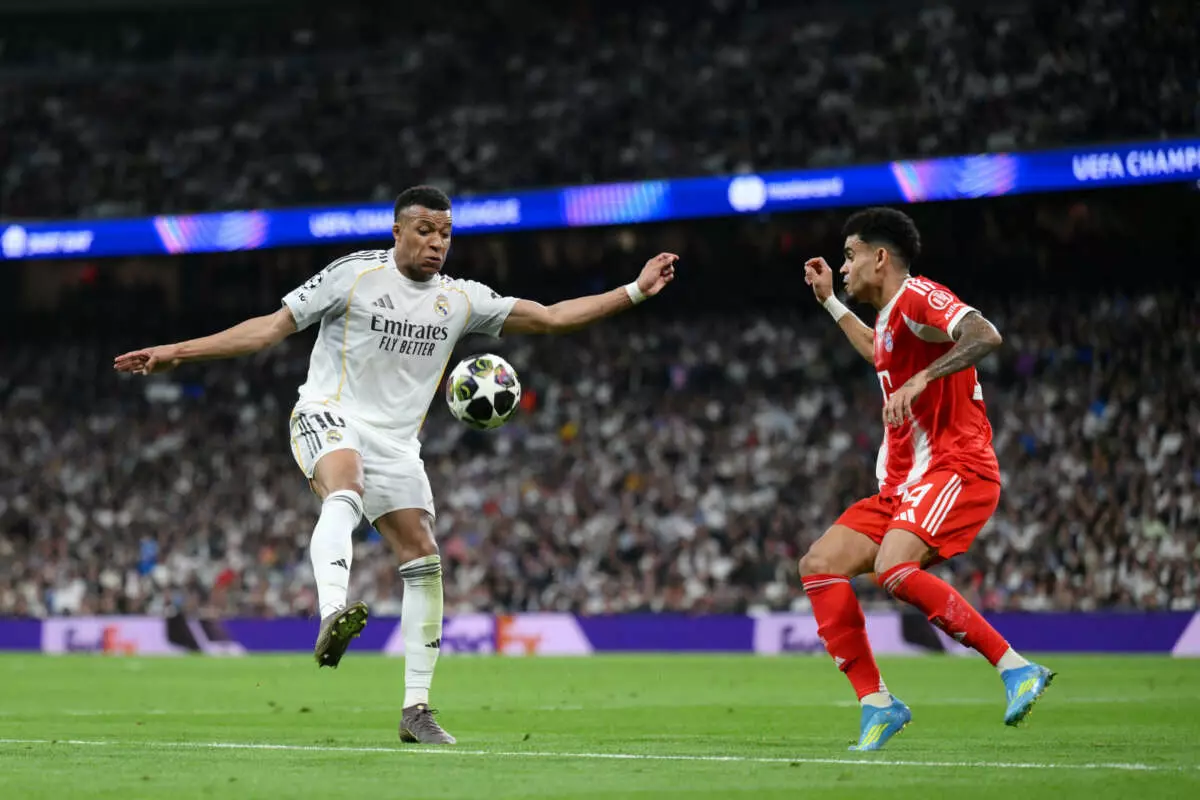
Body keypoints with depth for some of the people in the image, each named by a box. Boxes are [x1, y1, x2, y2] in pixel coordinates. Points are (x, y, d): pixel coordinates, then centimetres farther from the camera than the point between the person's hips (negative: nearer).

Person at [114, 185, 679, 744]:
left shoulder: (461, 299, 8)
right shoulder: (355, 275, -5)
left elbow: (550, 318, 11)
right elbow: (272, 327, -3)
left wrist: (634, 292, 5)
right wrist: (177, 353, -7)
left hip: (395, 441, 5)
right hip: (328, 416, -5)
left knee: (423, 560, -3)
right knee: (346, 490, -38)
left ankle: (415, 709, 5)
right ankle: (333, 615, -61)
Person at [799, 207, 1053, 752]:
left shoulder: (916, 297, -9)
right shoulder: (890, 318, 20)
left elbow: (985, 336, -27)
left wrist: (920, 380, -35)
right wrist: (830, 303, 45)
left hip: (956, 470, -10)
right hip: (903, 482, 10)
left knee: (894, 570, -32)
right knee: (818, 565, -2)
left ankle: (1016, 669, -25)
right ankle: (876, 703, -3)